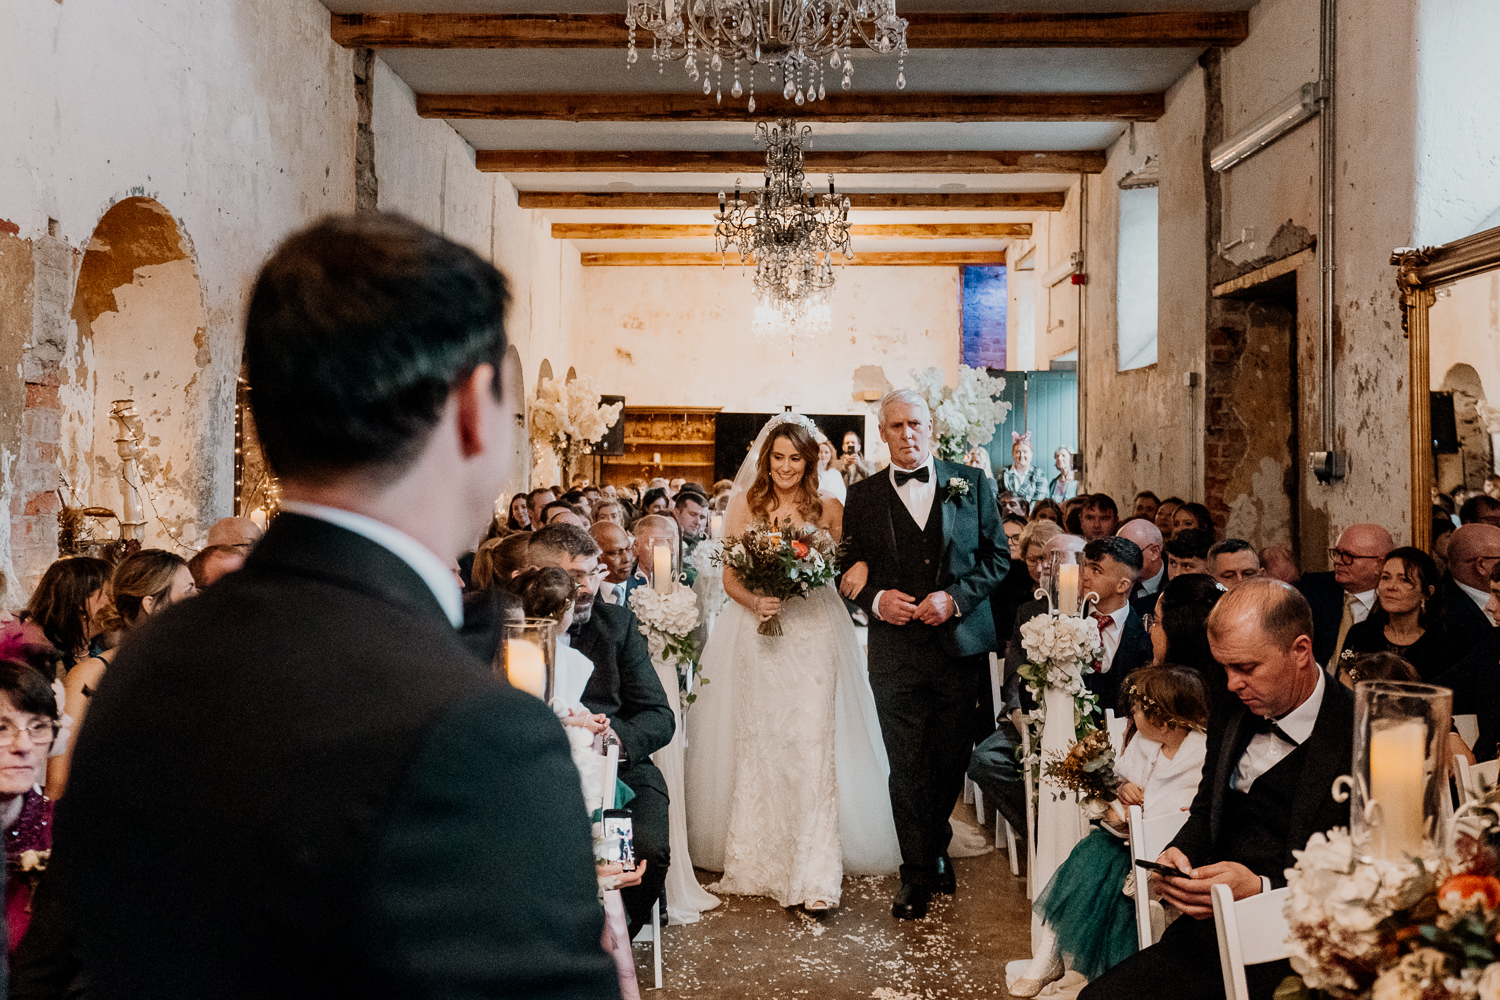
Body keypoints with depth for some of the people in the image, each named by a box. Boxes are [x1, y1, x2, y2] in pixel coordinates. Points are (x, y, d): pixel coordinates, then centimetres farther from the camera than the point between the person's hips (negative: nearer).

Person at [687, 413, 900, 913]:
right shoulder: (746, 507, 6)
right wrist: (754, 602, -14)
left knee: (812, 745, -7)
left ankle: (813, 874, -5)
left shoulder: (829, 509, 5)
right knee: (756, 745, 7)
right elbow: (730, 577, 4)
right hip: (757, 636, 1)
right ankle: (756, 860, 21)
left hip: (813, 635, -1)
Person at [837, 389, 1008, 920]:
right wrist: (876, 598, -12)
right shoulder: (863, 496, 5)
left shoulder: (973, 484, 4)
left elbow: (997, 557, 3)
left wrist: (954, 597, -11)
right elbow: (849, 571, 8)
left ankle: (934, 844, 38)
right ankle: (917, 872, 18)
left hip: (961, 644, 1)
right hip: (895, 652, -1)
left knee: (953, 759, 12)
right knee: (907, 767, 3)